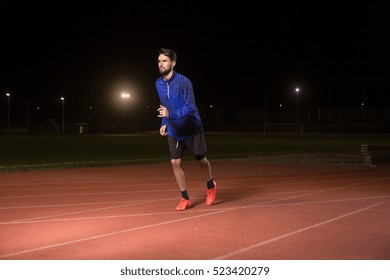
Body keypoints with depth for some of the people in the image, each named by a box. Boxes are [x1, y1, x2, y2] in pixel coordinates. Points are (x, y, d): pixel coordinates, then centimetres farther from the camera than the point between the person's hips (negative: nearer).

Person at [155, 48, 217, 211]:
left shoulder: (183, 82, -22)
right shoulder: (158, 83, -2)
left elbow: (190, 108, -25)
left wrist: (170, 114, -37)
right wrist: (164, 123, 4)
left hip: (191, 129, -4)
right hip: (173, 131, 5)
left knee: (201, 159, 10)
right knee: (176, 163, -4)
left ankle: (211, 186, 37)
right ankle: (185, 199, 8)